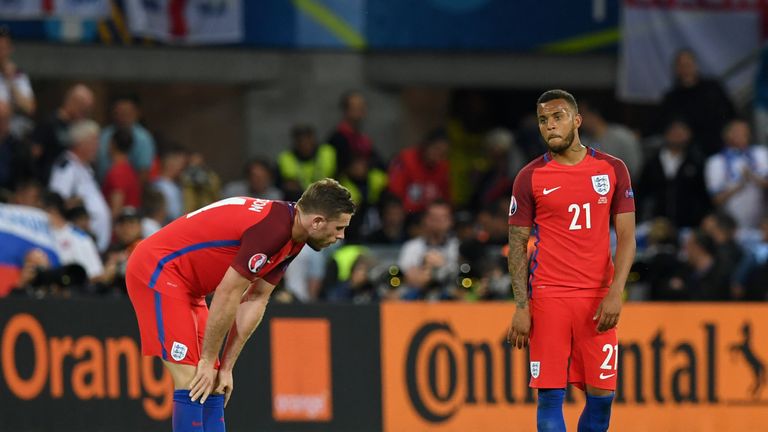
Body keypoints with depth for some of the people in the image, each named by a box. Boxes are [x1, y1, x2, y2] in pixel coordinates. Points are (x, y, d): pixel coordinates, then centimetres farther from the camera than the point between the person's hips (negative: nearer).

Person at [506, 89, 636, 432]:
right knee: (550, 394, -4)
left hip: (598, 300, 1)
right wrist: (521, 306, -6)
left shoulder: (612, 170, 6)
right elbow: (517, 244, 3)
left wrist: (615, 293, -8)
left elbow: (626, 236, 5)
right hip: (548, 298, -1)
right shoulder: (530, 177, 3)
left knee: (601, 395, 0)